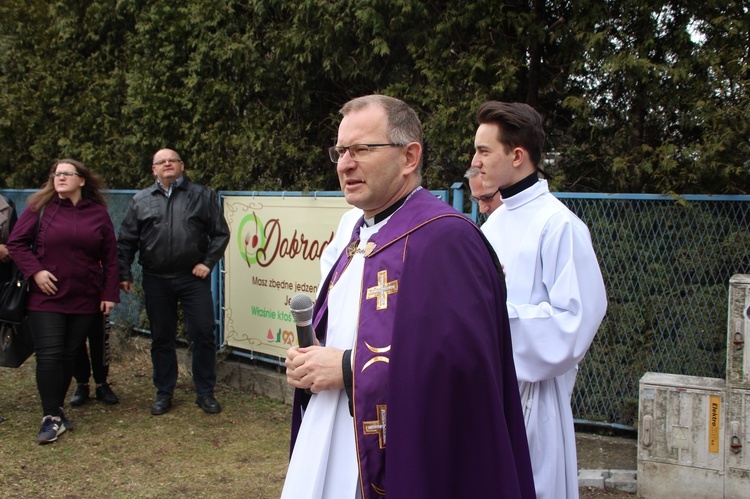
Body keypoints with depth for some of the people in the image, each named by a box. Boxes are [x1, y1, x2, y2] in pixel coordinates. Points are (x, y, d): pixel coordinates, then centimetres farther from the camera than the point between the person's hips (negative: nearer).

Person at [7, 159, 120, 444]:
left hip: (85, 300, 2)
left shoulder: (99, 214, 5)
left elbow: (110, 257, 7)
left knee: (70, 355, 9)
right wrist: (35, 271, -14)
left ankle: (57, 408, 23)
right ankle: (51, 418, -2)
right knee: (49, 356, -7)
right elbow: (16, 243, 0)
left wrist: (110, 294, 2)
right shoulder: (40, 208, 0)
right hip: (46, 298, -2)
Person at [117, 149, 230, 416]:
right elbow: (126, 241, 9)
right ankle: (164, 393, 22)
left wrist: (208, 263, -3)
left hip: (193, 277, -1)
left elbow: (220, 233, 6)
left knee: (203, 334, -2)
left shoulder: (202, 196, 5)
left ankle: (205, 393, 12)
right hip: (156, 280, 1)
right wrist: (124, 274, 3)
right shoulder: (141, 201, 9)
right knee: (162, 338, 9)